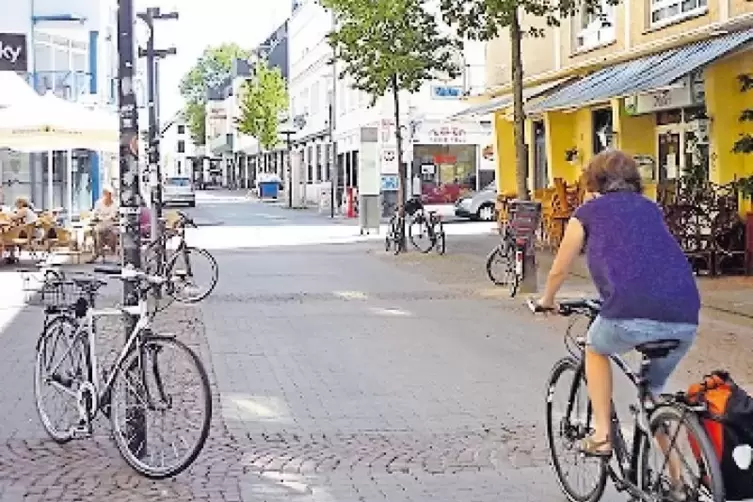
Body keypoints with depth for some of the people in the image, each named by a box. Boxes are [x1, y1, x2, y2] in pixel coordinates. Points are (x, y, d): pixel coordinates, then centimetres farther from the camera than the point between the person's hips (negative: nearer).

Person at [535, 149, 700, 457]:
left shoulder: (588, 212, 17)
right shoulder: (650, 208, 28)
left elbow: (559, 270, 27)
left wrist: (546, 301, 48)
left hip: (632, 316, -4)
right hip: (685, 320, 4)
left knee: (596, 350, 30)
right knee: (654, 391, 27)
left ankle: (601, 435, 23)